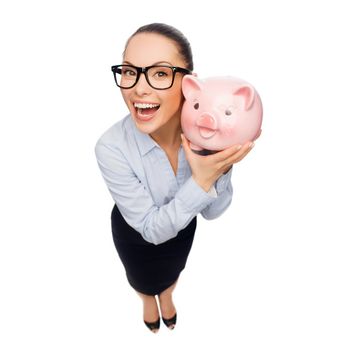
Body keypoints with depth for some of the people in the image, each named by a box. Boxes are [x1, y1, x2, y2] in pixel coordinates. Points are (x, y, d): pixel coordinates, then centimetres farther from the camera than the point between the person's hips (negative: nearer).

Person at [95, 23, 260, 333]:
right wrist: (200, 181, -44)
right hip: (136, 235, -2)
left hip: (183, 226, 3)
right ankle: (149, 301, 70)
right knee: (144, 280, 32)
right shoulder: (111, 147, -38)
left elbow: (212, 211, -19)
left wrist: (221, 169, -38)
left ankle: (167, 297, 72)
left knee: (172, 271, 35)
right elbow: (151, 228, -30)